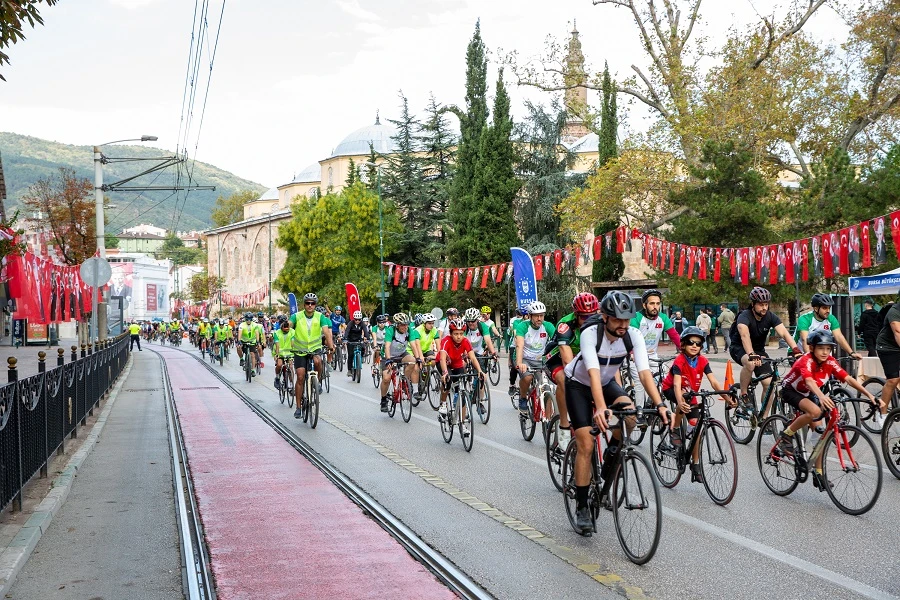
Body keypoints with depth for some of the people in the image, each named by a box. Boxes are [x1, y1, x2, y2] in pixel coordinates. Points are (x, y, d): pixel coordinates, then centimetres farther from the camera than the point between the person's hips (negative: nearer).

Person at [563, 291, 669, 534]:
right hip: (579, 384, -3)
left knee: (629, 413, -27)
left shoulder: (633, 336, -22)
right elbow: (593, 373, -44)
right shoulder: (590, 333, -32)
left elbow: (644, 371, -31)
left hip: (607, 382, 4)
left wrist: (659, 404, -45)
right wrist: (600, 408, -58)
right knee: (586, 445, -12)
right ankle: (581, 507, 1)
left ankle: (607, 475, -4)